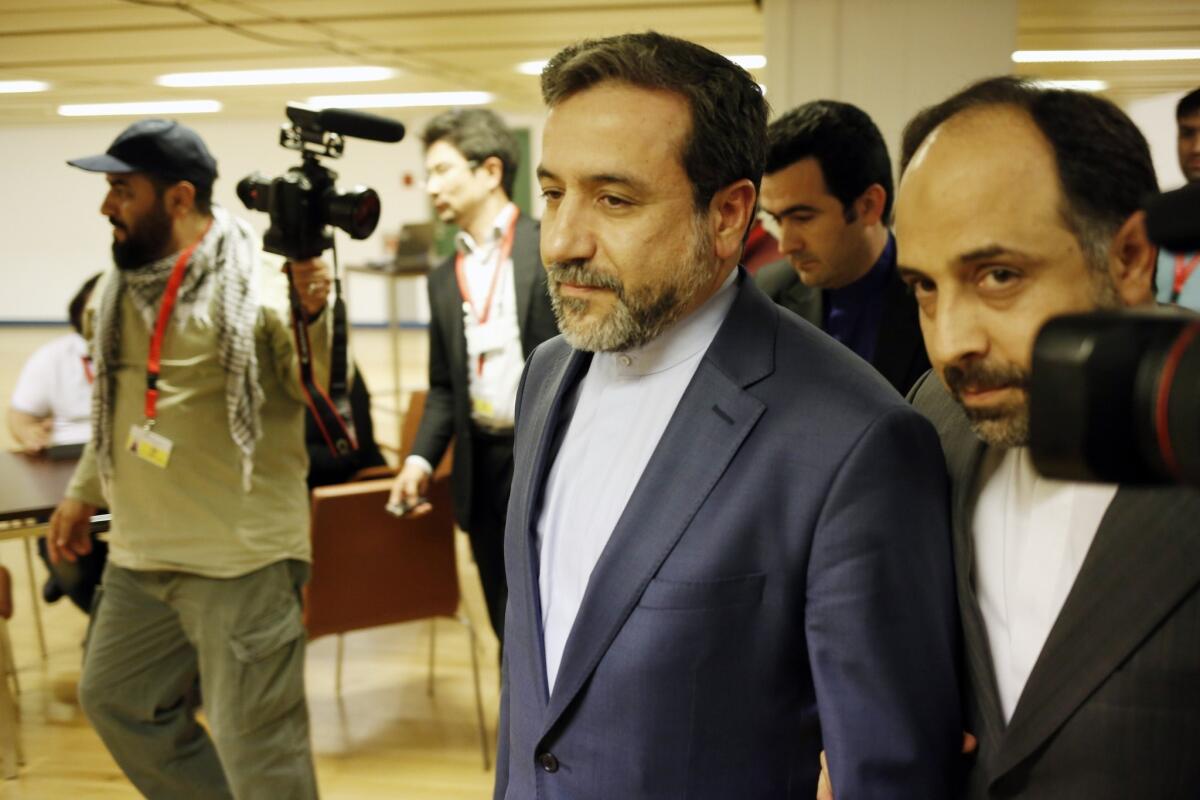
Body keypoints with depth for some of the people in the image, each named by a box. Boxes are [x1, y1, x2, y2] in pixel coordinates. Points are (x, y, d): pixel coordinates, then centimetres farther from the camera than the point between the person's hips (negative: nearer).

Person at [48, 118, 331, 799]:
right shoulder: (123, 286, 9)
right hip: (139, 557, 8)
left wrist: (314, 314, -40)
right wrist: (84, 493, 23)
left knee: (254, 741, -1)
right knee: (115, 699, 20)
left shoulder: (258, 285, -15)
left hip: (242, 560, -8)